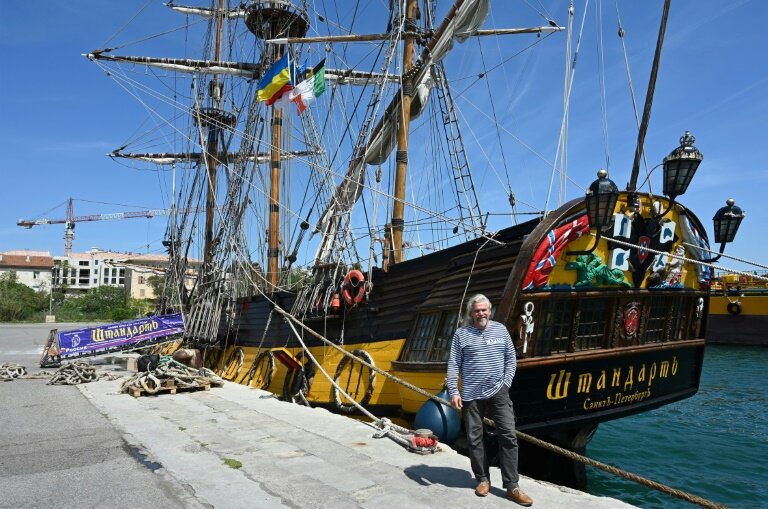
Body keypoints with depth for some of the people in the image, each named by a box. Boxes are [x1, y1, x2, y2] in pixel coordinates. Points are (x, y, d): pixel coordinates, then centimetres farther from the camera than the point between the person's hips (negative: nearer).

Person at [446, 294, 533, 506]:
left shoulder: (500, 330, 7)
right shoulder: (461, 334, 0)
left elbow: (511, 359, 10)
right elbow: (453, 365, -2)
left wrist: (506, 383, 1)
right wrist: (453, 391, -8)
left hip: (498, 393, 2)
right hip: (471, 395, -1)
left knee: (508, 436, -1)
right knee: (474, 439, 7)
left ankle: (512, 486, 7)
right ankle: (483, 479, 24)